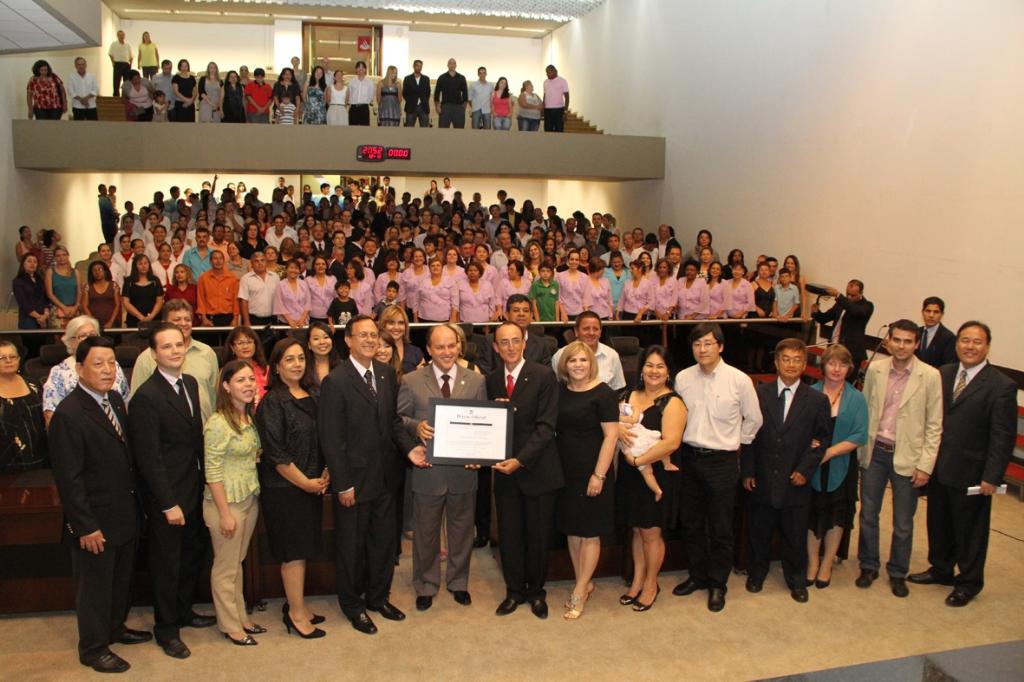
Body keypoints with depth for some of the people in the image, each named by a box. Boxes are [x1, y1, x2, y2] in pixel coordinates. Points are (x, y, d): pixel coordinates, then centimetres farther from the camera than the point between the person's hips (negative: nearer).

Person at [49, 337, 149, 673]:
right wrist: (85, 527, -19)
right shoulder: (68, 414, -22)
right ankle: (93, 648, 30)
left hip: (125, 513, 8)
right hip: (96, 520, -7)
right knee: (94, 585, 11)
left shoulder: (114, 399, 2)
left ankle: (114, 627, 44)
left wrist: (135, 502, 9)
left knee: (122, 578, 23)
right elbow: (68, 478, -21)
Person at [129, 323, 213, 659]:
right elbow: (149, 458, -20)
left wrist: (202, 482, 6)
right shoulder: (146, 396, -20)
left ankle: (183, 610, 41)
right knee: (166, 563, 9)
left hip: (193, 488, 7)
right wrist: (168, 504, -19)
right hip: (166, 494, -7)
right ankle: (166, 628, 27)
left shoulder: (190, 383, 5)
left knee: (193, 553, 21)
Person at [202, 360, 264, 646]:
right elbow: (212, 472, -18)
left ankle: (241, 617, 33)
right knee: (226, 567, 9)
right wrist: (225, 514, -17)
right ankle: (230, 625, 23)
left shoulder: (251, 417, 4)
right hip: (226, 502, -7)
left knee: (237, 563, 20)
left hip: (250, 499, 7)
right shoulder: (218, 423, -19)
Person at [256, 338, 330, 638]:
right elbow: (275, 453, -16)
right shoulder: (272, 402, -13)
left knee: (302, 548, 14)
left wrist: (325, 475, 1)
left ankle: (296, 604, 28)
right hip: (283, 488, -6)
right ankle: (296, 613, 15)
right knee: (293, 550, 3)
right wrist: (306, 482, -13)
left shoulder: (312, 396, 7)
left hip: (312, 485, 6)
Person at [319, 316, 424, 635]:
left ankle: (378, 597, 39)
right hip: (355, 479, -6)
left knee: (385, 540, 19)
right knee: (351, 546, 12)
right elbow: (331, 438, -16)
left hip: (385, 476, 6)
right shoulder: (335, 381, -16)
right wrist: (343, 484, -16)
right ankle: (353, 605, 32)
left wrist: (408, 447, -7)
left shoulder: (386, 373, 3)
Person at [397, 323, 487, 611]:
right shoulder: (411, 381, -3)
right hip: (427, 470, -1)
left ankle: (458, 582, 37)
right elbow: (398, 418, 0)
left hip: (464, 470, 1)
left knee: (461, 531, 16)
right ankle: (425, 587, 33)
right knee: (425, 533, 13)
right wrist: (416, 426, -20)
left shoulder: (476, 381, 1)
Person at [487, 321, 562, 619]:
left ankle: (536, 591, 29)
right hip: (505, 470, 3)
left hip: (537, 468, -3)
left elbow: (546, 425, -14)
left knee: (538, 535, 9)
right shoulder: (491, 380, 5)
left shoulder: (544, 376, -9)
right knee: (508, 535, 10)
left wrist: (520, 460, -19)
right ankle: (514, 590, 29)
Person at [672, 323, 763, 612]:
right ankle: (697, 575, 33)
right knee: (690, 523, 15)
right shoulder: (682, 378, -1)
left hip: (721, 460, -3)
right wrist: (685, 441, 6)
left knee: (720, 528, 7)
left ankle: (717, 584, 24)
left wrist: (736, 442, 5)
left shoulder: (739, 380, -10)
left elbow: (753, 419, 4)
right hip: (689, 457, 4)